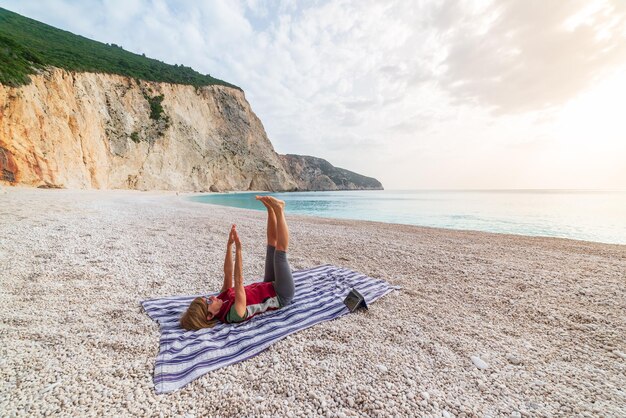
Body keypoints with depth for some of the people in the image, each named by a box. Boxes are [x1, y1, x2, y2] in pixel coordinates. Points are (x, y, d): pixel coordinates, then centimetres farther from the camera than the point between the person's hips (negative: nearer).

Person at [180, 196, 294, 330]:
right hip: (281, 295, -7)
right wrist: (238, 249, -45)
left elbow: (227, 273, -6)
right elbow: (238, 281, -42)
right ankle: (279, 209, -14)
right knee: (280, 250, -21)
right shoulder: (233, 314, -30)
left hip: (269, 286, 7)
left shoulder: (224, 298, -7)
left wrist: (229, 245, -17)